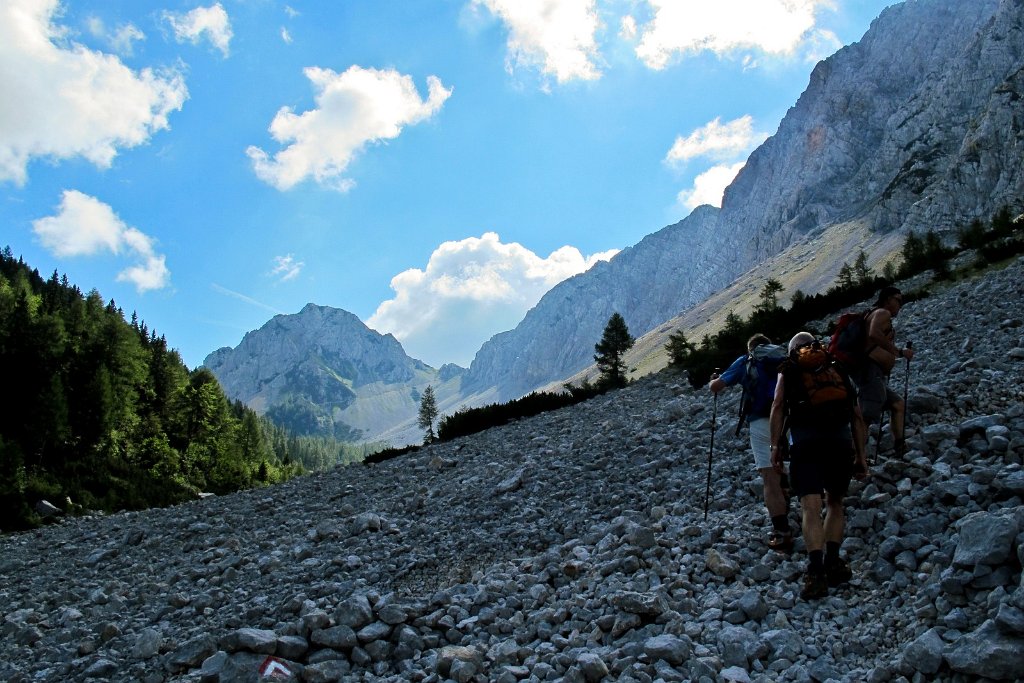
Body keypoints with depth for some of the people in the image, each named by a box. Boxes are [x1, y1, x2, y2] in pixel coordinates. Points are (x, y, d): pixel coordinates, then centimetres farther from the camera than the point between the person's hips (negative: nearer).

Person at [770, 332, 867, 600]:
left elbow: (777, 407, 5)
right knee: (835, 501, 19)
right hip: (840, 439, 2)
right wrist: (860, 454, 20)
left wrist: (775, 446, 4)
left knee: (811, 504, -8)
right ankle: (832, 562, 8)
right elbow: (857, 417, 19)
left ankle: (816, 571, -21)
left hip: (805, 439, -2)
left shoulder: (788, 371, 20)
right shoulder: (838, 369, 25)